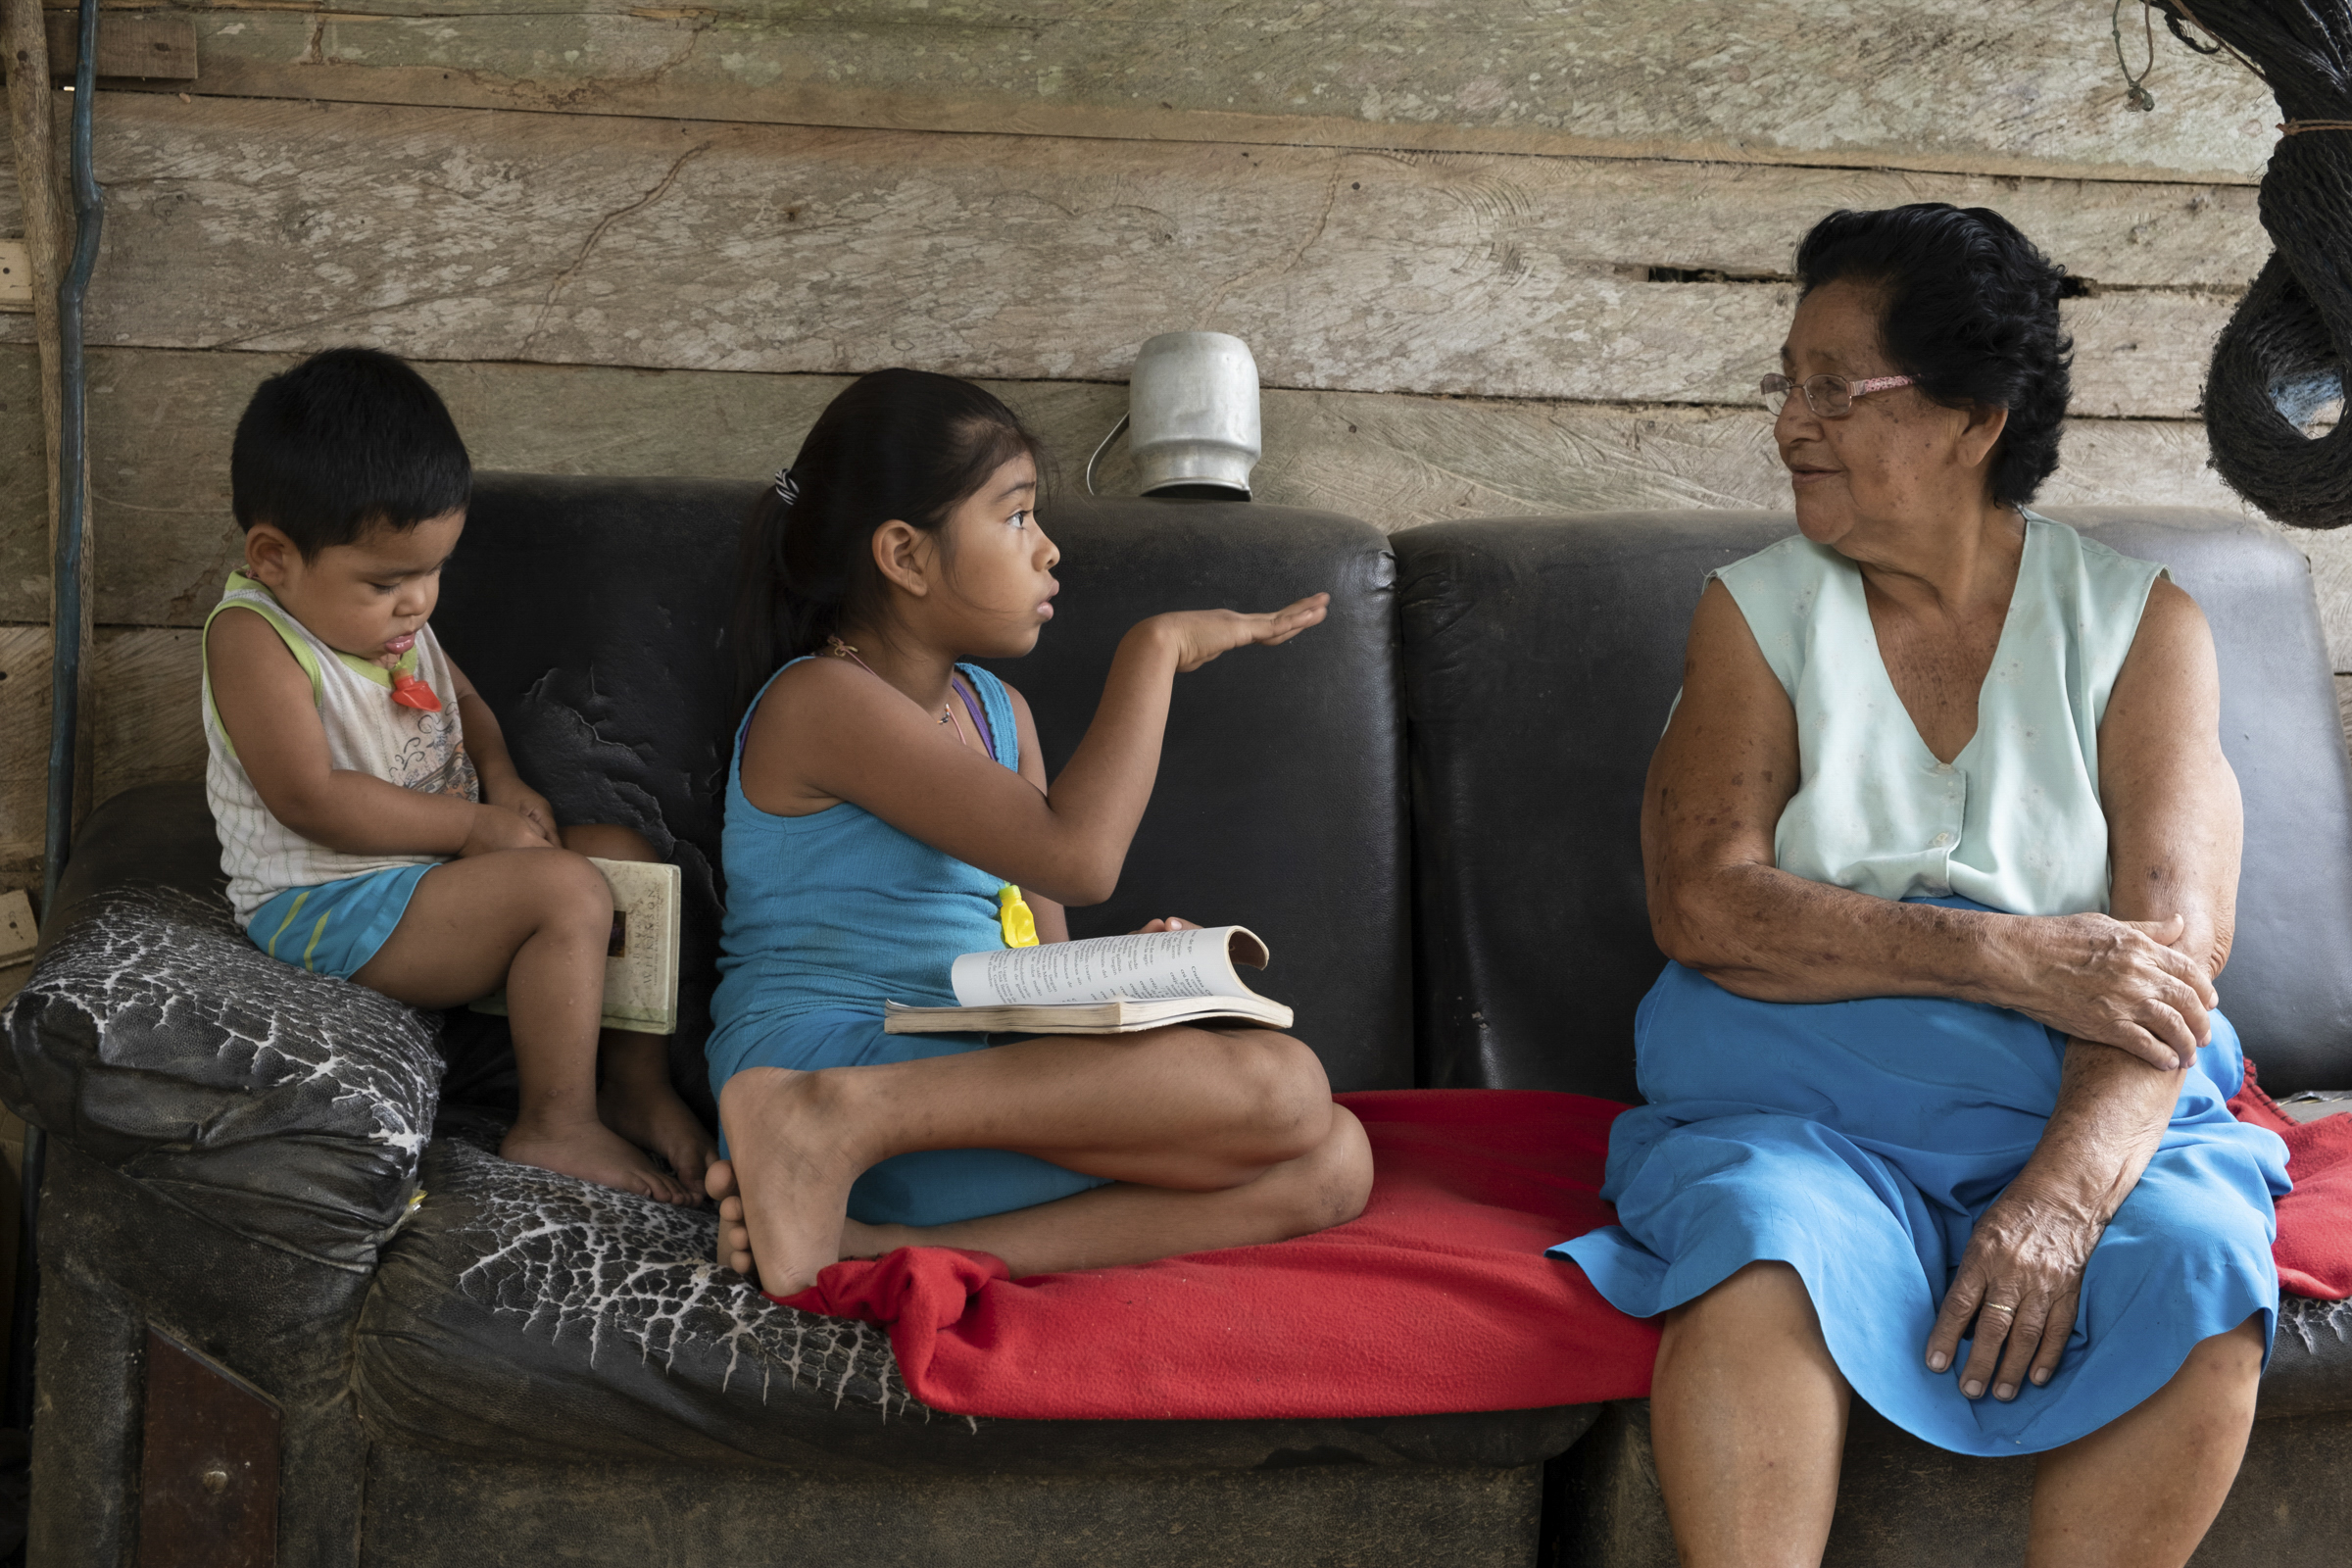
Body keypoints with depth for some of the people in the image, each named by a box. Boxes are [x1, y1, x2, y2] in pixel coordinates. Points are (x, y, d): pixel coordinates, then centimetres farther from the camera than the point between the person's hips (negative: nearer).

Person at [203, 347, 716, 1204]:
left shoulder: (386, 612, 7)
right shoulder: (254, 637, -20)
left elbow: (461, 696, 23)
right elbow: (310, 798, -26)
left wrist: (501, 779, 0)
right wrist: (475, 824, -20)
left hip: (437, 864, 10)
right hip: (327, 906, -9)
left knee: (619, 849, 5)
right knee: (566, 890, -24)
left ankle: (636, 1081, 7)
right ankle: (554, 1127, -15)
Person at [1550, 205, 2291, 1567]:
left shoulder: (2139, 624, 5)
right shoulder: (1759, 612, 8)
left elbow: (2174, 946, -7)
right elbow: (1702, 903, -7)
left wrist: (2060, 1197, -24)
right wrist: (2011, 957, -18)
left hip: (2089, 1110, 1)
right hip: (1805, 1103, 0)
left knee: (2200, 1277, -29)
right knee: (1760, 1249, -32)